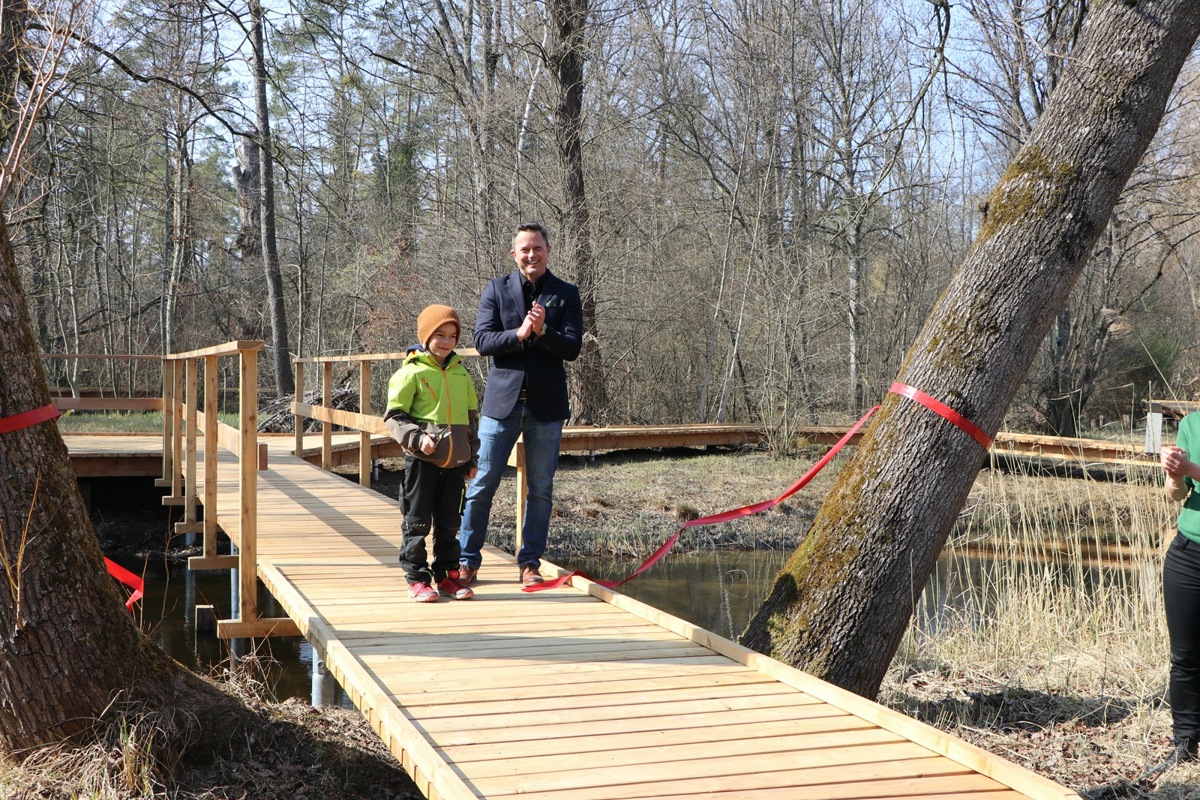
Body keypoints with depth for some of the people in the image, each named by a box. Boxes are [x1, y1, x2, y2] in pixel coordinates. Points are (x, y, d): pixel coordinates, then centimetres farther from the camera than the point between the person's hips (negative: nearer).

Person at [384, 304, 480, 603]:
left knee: (449, 523, 11)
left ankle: (447, 575, 19)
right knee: (417, 522, 1)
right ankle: (416, 578, 9)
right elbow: (394, 416, -5)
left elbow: (472, 418, 19)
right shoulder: (412, 372, -5)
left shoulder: (461, 373, 11)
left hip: (455, 461, 5)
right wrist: (417, 438, -19)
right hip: (422, 459, -5)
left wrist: (472, 457, 17)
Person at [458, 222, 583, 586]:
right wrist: (518, 333, -20)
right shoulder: (497, 288, 5)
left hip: (546, 405, 1)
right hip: (502, 400, 0)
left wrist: (542, 331, -21)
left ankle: (530, 562, 17)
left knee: (540, 489, 6)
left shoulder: (566, 294, 4)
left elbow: (572, 348, -4)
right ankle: (467, 559, 12)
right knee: (481, 485, 1)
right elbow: (482, 340, -5)